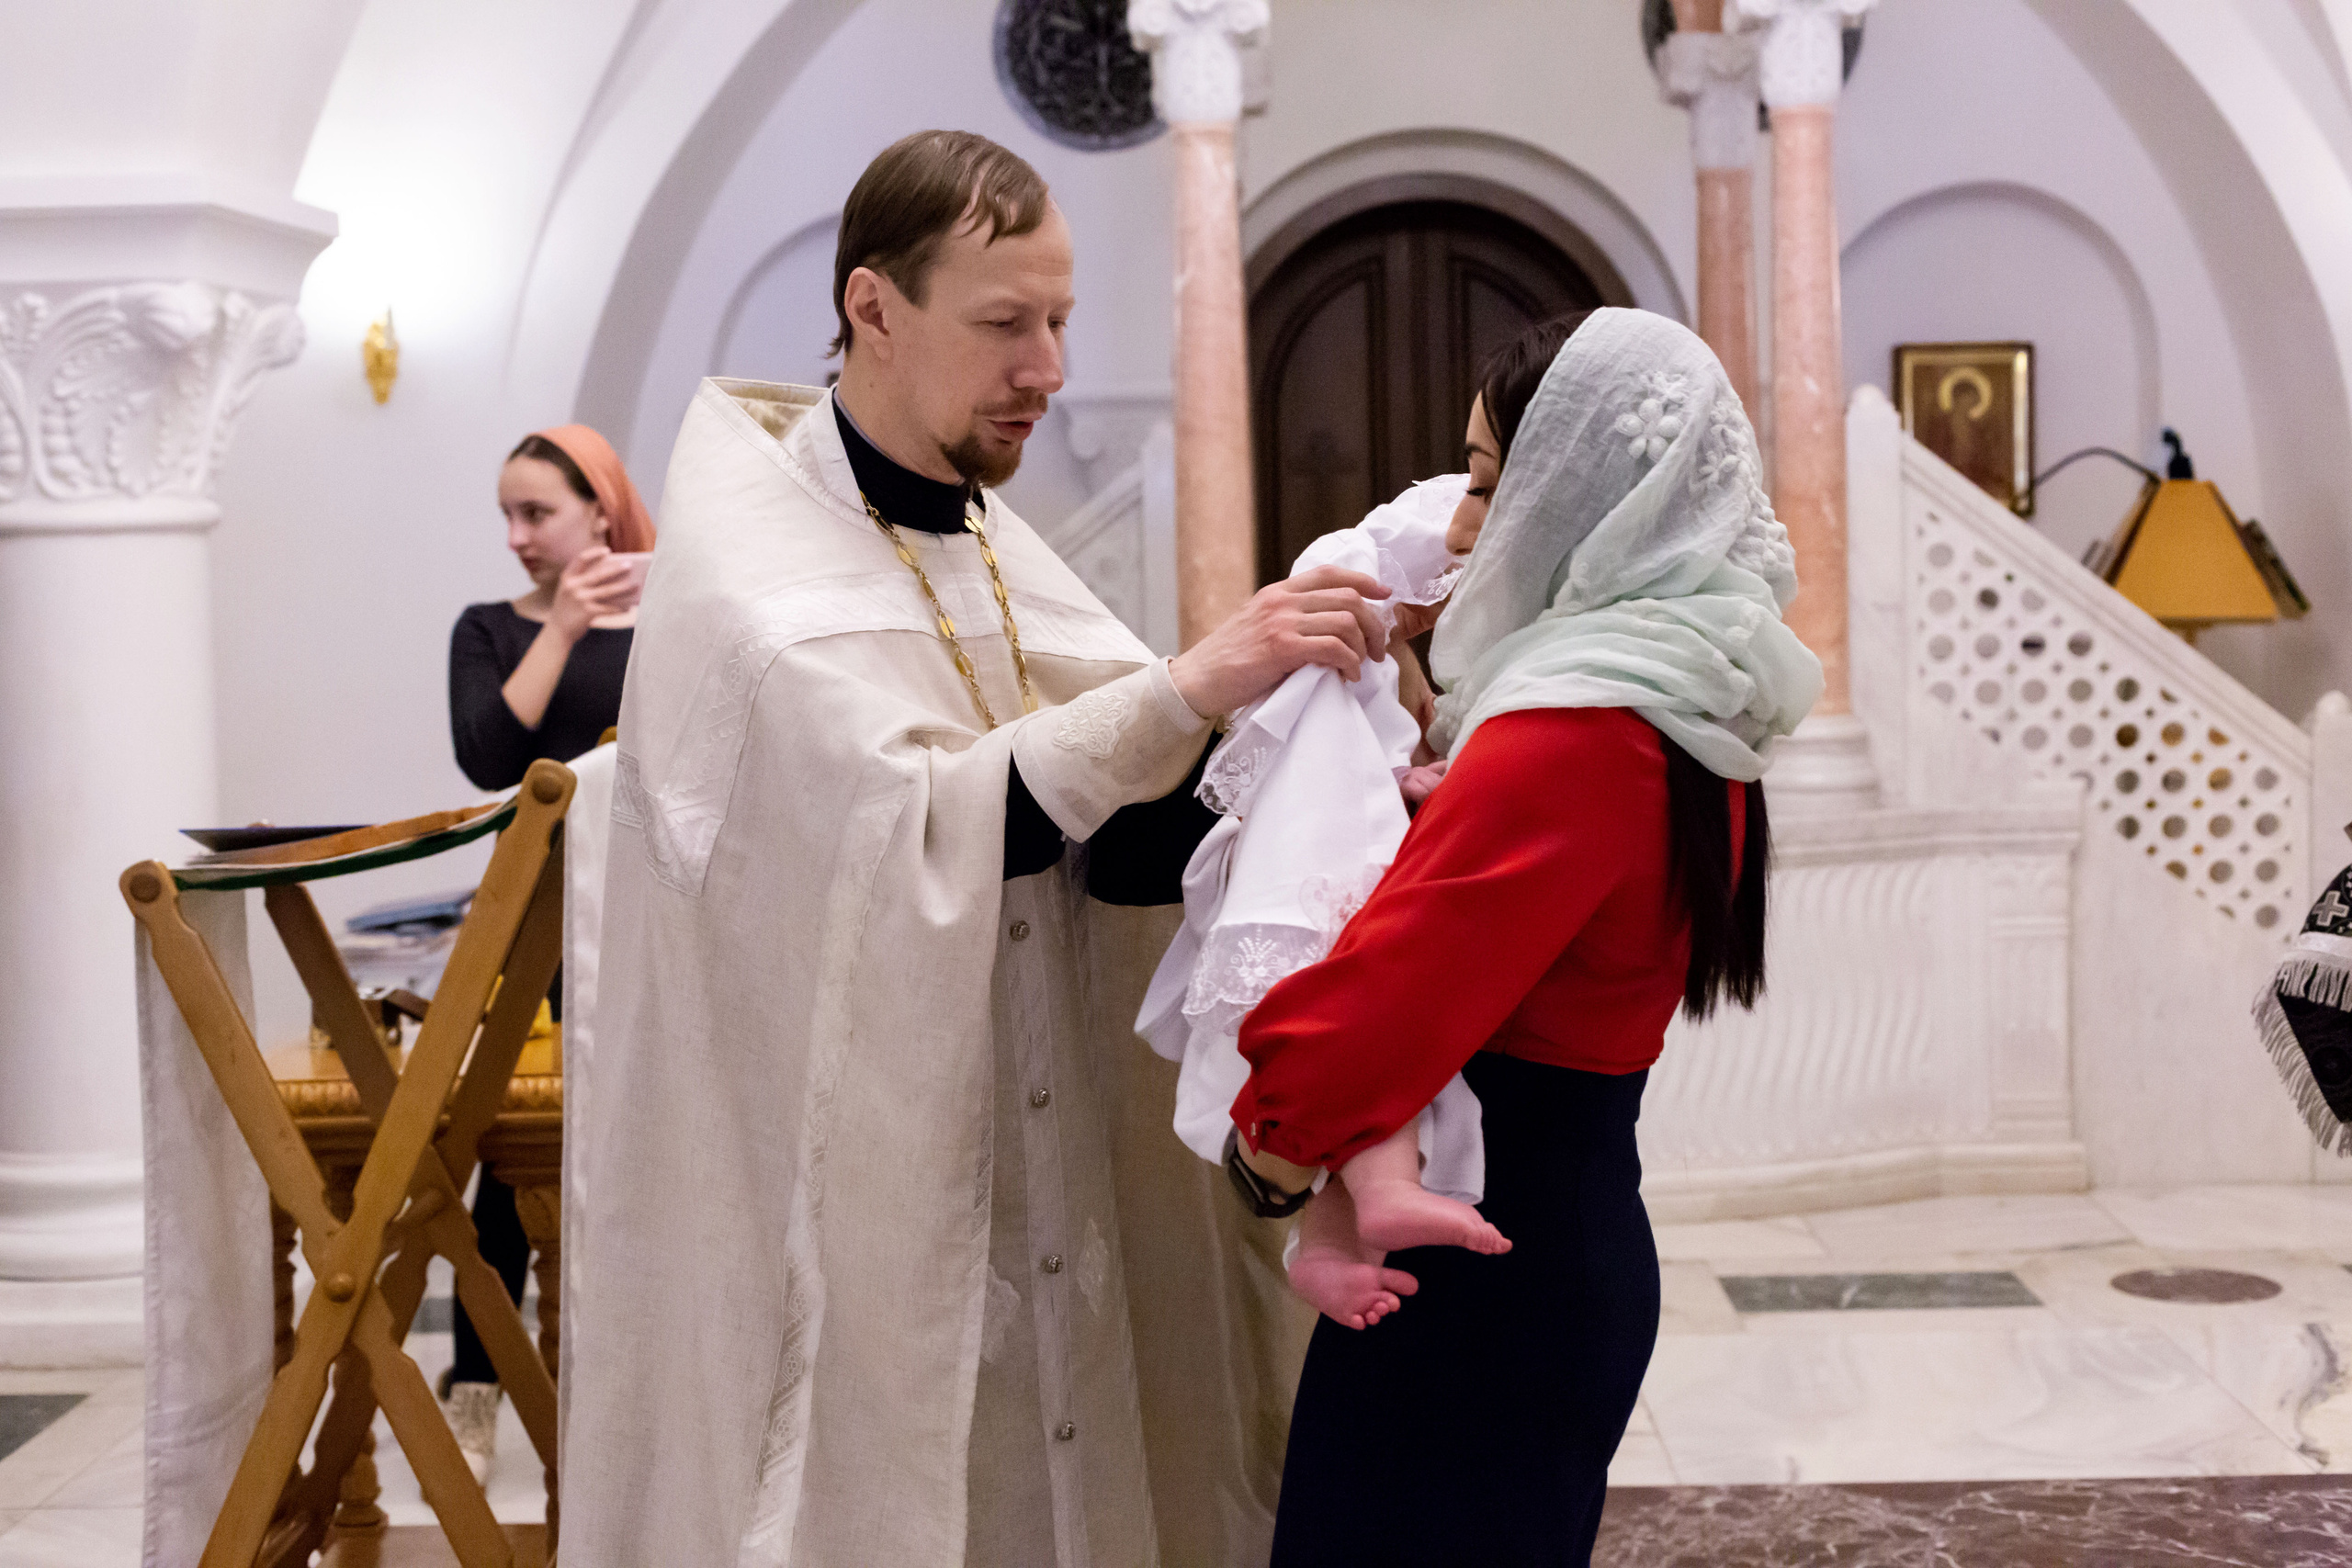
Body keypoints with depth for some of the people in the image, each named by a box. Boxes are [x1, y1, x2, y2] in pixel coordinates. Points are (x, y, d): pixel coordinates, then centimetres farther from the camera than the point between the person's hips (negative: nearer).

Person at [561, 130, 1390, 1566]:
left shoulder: (992, 546, 7)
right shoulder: (748, 571, -13)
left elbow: (1125, 849, -1)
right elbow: (920, 826, -28)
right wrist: (1191, 685, -32)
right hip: (844, 1216, -6)